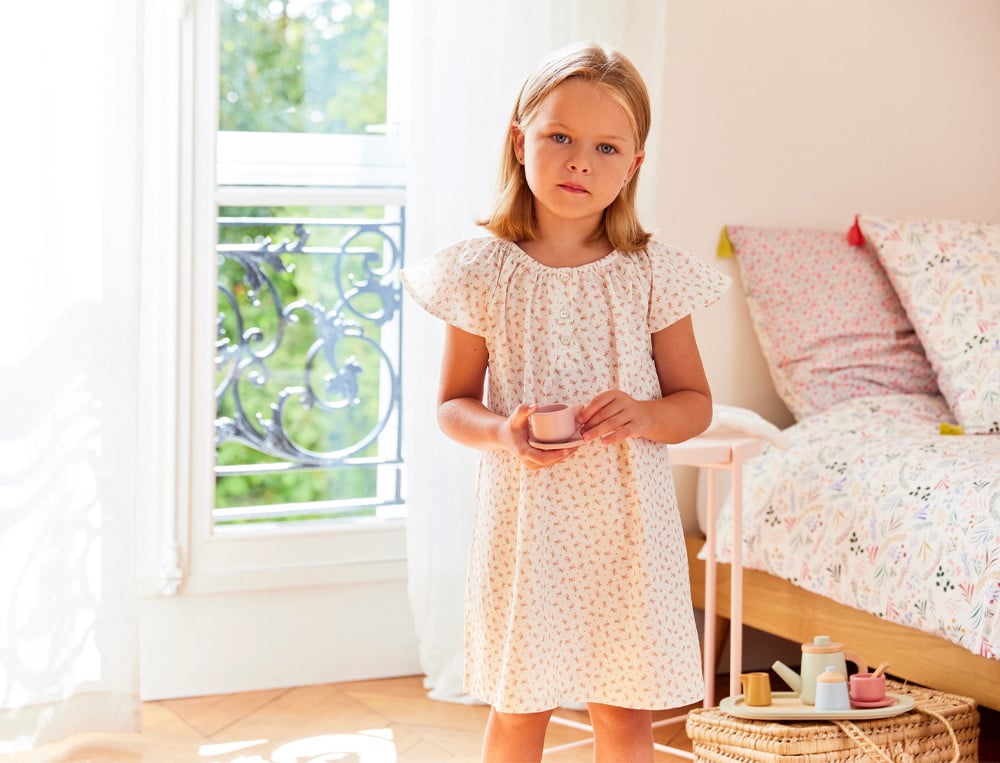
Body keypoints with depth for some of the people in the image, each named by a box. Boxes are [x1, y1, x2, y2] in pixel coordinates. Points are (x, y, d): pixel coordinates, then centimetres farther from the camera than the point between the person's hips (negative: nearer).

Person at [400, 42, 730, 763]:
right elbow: (453, 403, 3)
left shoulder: (651, 272, -2)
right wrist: (502, 432, -19)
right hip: (526, 514, -1)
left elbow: (696, 403, 4)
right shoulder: (486, 272, -4)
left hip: (626, 519, 1)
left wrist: (644, 415, -18)